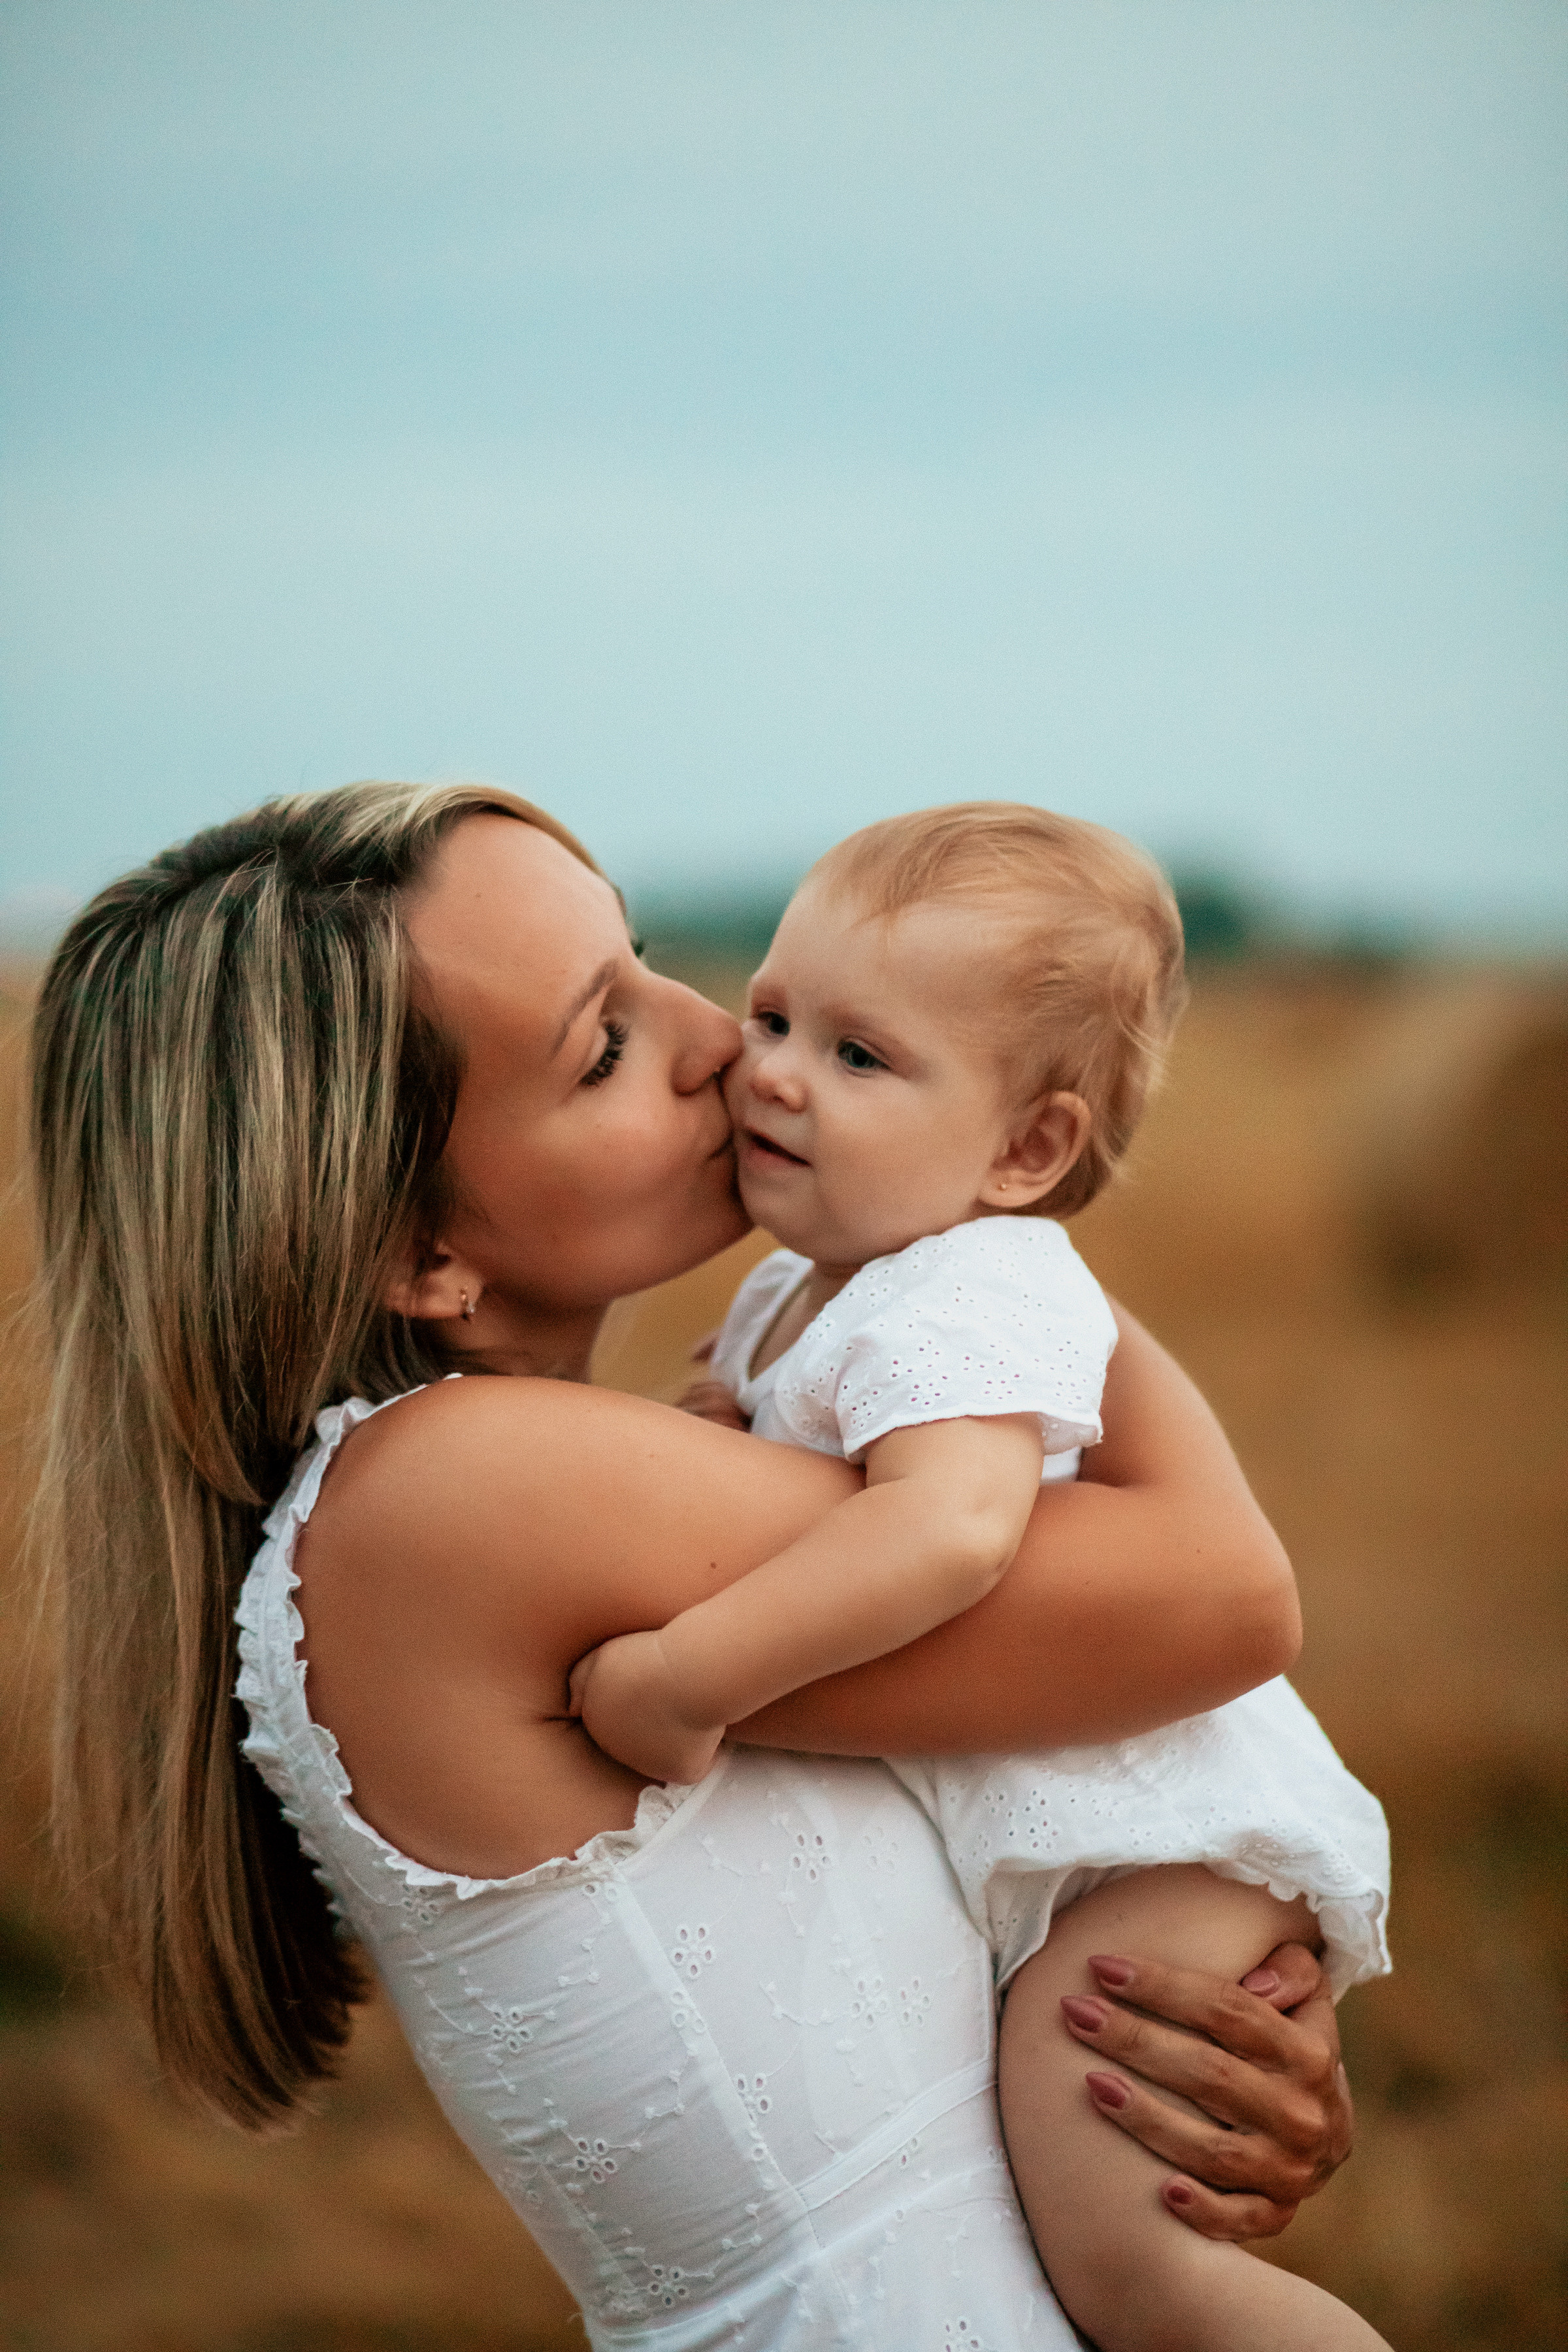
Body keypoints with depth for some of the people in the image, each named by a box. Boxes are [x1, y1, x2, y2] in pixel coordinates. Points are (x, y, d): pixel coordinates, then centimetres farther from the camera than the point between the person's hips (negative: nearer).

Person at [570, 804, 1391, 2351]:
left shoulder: (960, 1309, -23)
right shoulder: (800, 1293, 10)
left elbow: (951, 1526, -42)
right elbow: (711, 1426, 31)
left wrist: (685, 1674, -40)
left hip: (1157, 1828, -11)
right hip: (1014, 1828, 11)